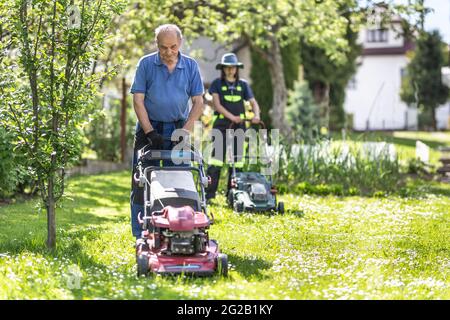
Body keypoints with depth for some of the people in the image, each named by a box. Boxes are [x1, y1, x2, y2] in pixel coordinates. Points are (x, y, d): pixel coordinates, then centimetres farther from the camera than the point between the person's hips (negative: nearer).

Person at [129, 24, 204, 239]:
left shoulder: (191, 66, 2)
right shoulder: (146, 64, -3)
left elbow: (198, 102, 2)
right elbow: (138, 100, -6)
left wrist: (185, 130, -11)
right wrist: (150, 132, -13)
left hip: (178, 130, 1)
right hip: (149, 128, -1)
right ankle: (140, 236, 3)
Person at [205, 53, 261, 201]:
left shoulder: (243, 84, 13)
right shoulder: (217, 83, 5)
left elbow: (253, 102, 8)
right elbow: (217, 104, -6)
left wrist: (256, 115, -13)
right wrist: (231, 117, -18)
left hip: (239, 124, 3)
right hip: (221, 123, -3)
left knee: (237, 158, 2)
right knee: (217, 157, -10)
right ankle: (209, 193, -11)